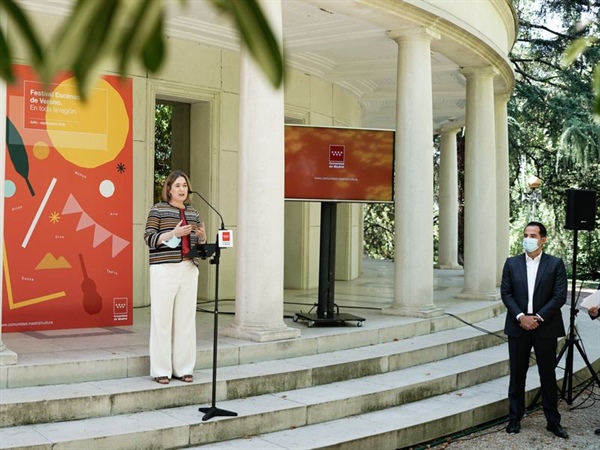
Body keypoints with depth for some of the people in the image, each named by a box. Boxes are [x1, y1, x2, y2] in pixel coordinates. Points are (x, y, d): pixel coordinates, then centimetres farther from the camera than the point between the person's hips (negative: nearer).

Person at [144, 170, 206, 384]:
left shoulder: (193, 213, 17)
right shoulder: (158, 210, 2)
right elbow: (149, 238, -6)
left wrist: (202, 236, 0)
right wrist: (174, 233, -19)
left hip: (189, 270, 5)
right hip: (165, 270, -5)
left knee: (186, 319, 4)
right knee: (162, 319, -4)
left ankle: (183, 368, 12)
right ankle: (161, 370, 4)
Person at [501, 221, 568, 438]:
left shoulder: (555, 264, -1)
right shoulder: (512, 263, 5)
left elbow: (560, 296, -7)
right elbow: (506, 293, 1)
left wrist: (538, 318, -14)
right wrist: (521, 317, -11)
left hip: (545, 328, -2)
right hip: (518, 326, 2)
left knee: (548, 375, 6)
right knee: (517, 375, 8)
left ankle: (553, 421, 16)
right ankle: (515, 418, 18)